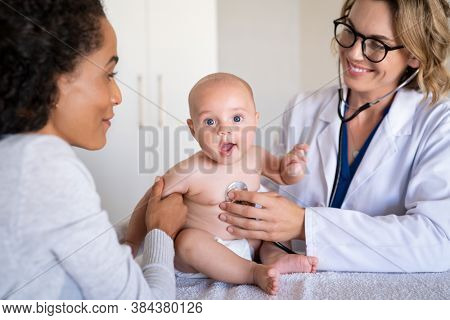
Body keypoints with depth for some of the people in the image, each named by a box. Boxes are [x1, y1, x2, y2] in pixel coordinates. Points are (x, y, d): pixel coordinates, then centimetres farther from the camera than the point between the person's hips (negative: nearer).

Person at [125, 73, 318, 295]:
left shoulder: (255, 157, -6)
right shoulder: (190, 173, -22)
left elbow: (281, 174, 13)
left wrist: (292, 167, -10)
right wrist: (131, 243, -11)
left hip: (246, 241, 6)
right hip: (203, 248, -5)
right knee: (190, 242, -35)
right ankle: (254, 273, -28)